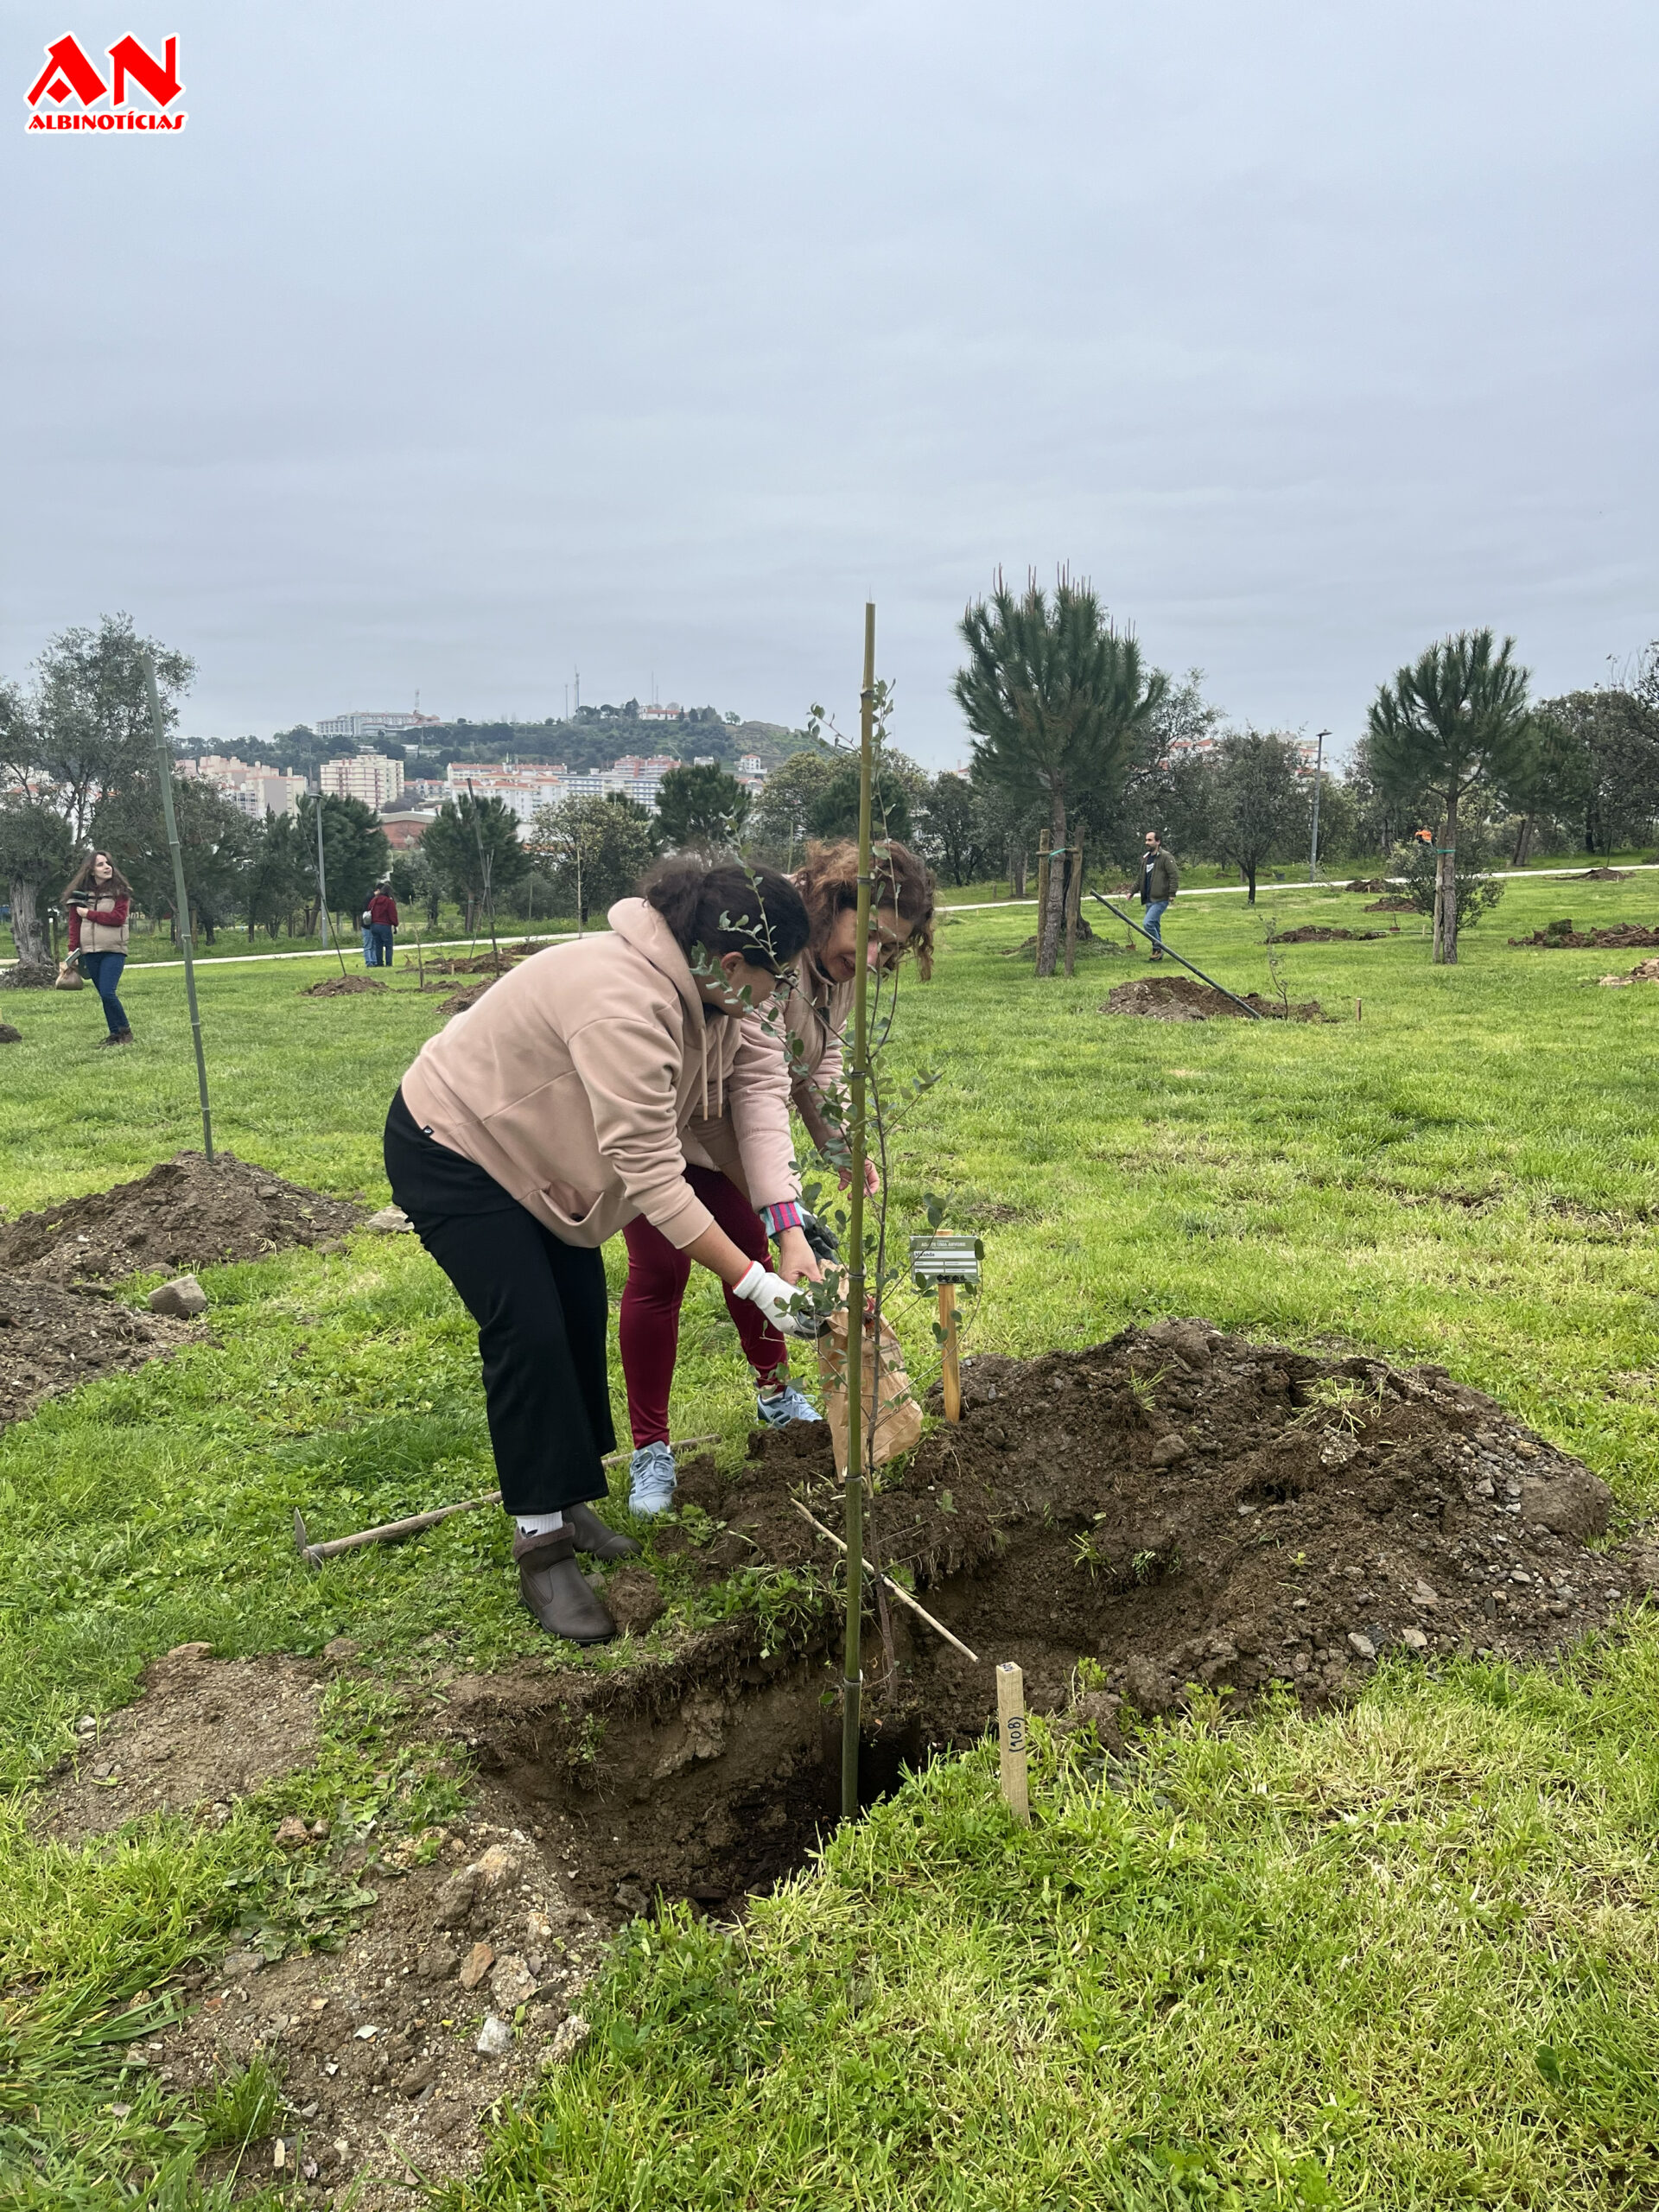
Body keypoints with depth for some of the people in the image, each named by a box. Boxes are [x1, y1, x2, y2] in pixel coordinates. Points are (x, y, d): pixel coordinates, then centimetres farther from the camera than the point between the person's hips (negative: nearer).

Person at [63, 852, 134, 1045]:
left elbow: (118, 917, -12)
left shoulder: (120, 891, 0)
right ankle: (115, 1033, 14)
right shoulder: (81, 893, 9)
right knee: (103, 995, 6)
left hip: (113, 951, -4)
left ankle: (125, 1030, 2)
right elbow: (74, 923, 8)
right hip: (90, 952, 4)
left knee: (107, 993, -15)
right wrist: (73, 949, 0)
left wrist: (89, 914, -9)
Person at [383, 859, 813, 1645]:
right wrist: (753, 1282, -34)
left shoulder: (703, 988, -8)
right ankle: (542, 1549, -2)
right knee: (529, 1333, -13)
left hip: (523, 1144, 10)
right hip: (448, 1147, -9)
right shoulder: (625, 1006, -38)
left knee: (581, 1315, 10)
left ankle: (565, 1500, 26)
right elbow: (651, 1175, -37)